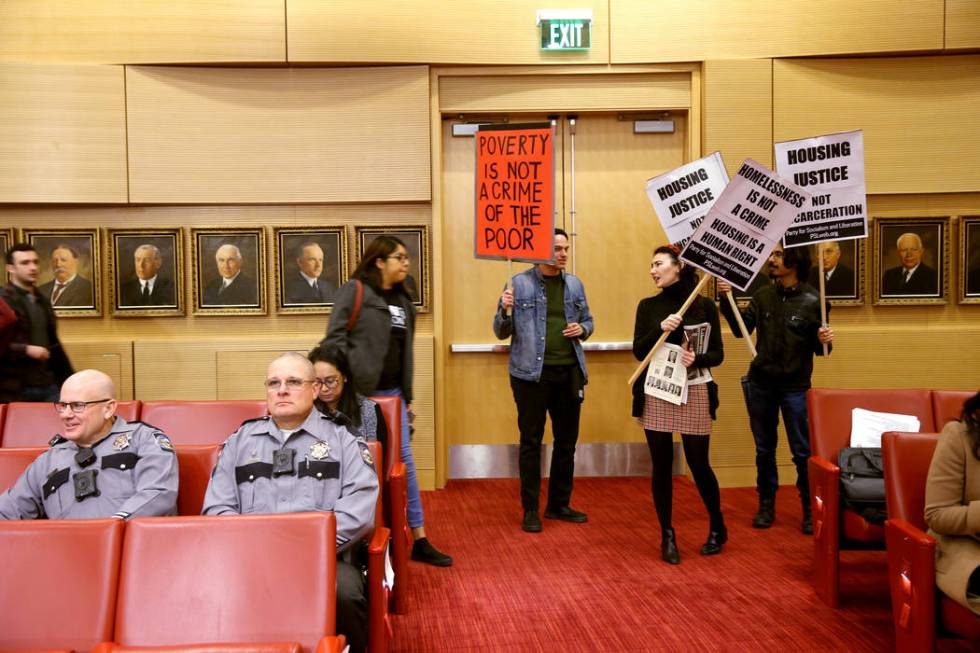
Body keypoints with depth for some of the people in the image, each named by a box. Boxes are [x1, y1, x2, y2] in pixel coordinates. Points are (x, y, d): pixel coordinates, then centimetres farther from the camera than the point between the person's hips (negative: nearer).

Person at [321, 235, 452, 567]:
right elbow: (335, 338, -11)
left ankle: (419, 541, 14)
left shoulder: (402, 300, 15)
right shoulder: (354, 291, -6)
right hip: (360, 392, -6)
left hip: (393, 393, 7)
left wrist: (408, 397, 19)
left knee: (405, 461, 7)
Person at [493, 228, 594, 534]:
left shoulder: (575, 284, 9)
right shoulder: (519, 283, -4)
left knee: (567, 442, 12)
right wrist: (505, 310, -22)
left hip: (569, 372, 5)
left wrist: (581, 330, -3)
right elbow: (501, 332, -2)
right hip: (532, 373, -4)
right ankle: (530, 510, 14)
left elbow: (588, 321, 19)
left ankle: (559, 505, 26)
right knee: (531, 442, 4)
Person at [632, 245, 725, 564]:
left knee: (698, 465, 4)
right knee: (662, 467, 5)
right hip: (656, 394, 2)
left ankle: (717, 528, 27)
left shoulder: (704, 305, 0)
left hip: (694, 393, -2)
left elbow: (717, 354, 1)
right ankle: (668, 537, 18)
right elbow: (638, 351, -1)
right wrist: (660, 329, -17)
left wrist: (697, 359, -19)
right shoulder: (648, 306, 5)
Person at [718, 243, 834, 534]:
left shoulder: (813, 300, -8)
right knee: (764, 449, 14)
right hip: (761, 384, 4)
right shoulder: (763, 296, 3)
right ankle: (766, 504, 27)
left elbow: (817, 348, -2)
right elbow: (741, 329, 0)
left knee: (802, 452, 3)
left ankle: (810, 510, 16)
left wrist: (824, 340, -24)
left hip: (795, 386, -4)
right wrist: (727, 299, -9)